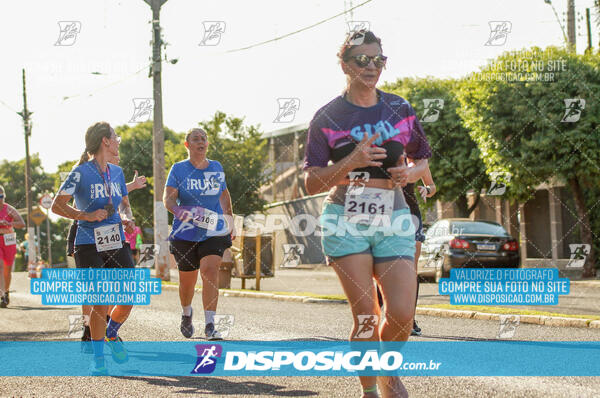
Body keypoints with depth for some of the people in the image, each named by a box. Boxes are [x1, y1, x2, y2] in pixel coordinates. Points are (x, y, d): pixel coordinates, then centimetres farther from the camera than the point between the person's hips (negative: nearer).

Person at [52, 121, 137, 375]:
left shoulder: (117, 172, 13)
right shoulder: (81, 173, -7)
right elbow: (57, 206, -7)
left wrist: (126, 217, 2)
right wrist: (87, 216, -18)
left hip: (117, 243, 6)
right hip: (89, 246, -6)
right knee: (100, 303, -8)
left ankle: (111, 334, 28)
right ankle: (98, 359, 8)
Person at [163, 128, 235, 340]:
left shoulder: (216, 168, 8)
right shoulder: (179, 169, -1)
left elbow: (224, 194, 22)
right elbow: (168, 197, -9)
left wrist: (230, 220, 22)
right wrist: (178, 210, -30)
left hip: (214, 232, 1)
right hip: (186, 234, -1)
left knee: (210, 270, -19)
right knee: (187, 279, 8)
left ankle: (209, 325, -19)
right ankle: (186, 313, 40)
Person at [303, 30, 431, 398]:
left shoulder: (400, 109, 9)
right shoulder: (328, 117, 0)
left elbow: (423, 161, 19)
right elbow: (311, 184, -3)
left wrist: (410, 174, -4)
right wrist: (350, 163, -19)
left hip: (393, 219, 2)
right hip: (345, 220, -2)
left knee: (402, 313, -11)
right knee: (366, 316, -9)